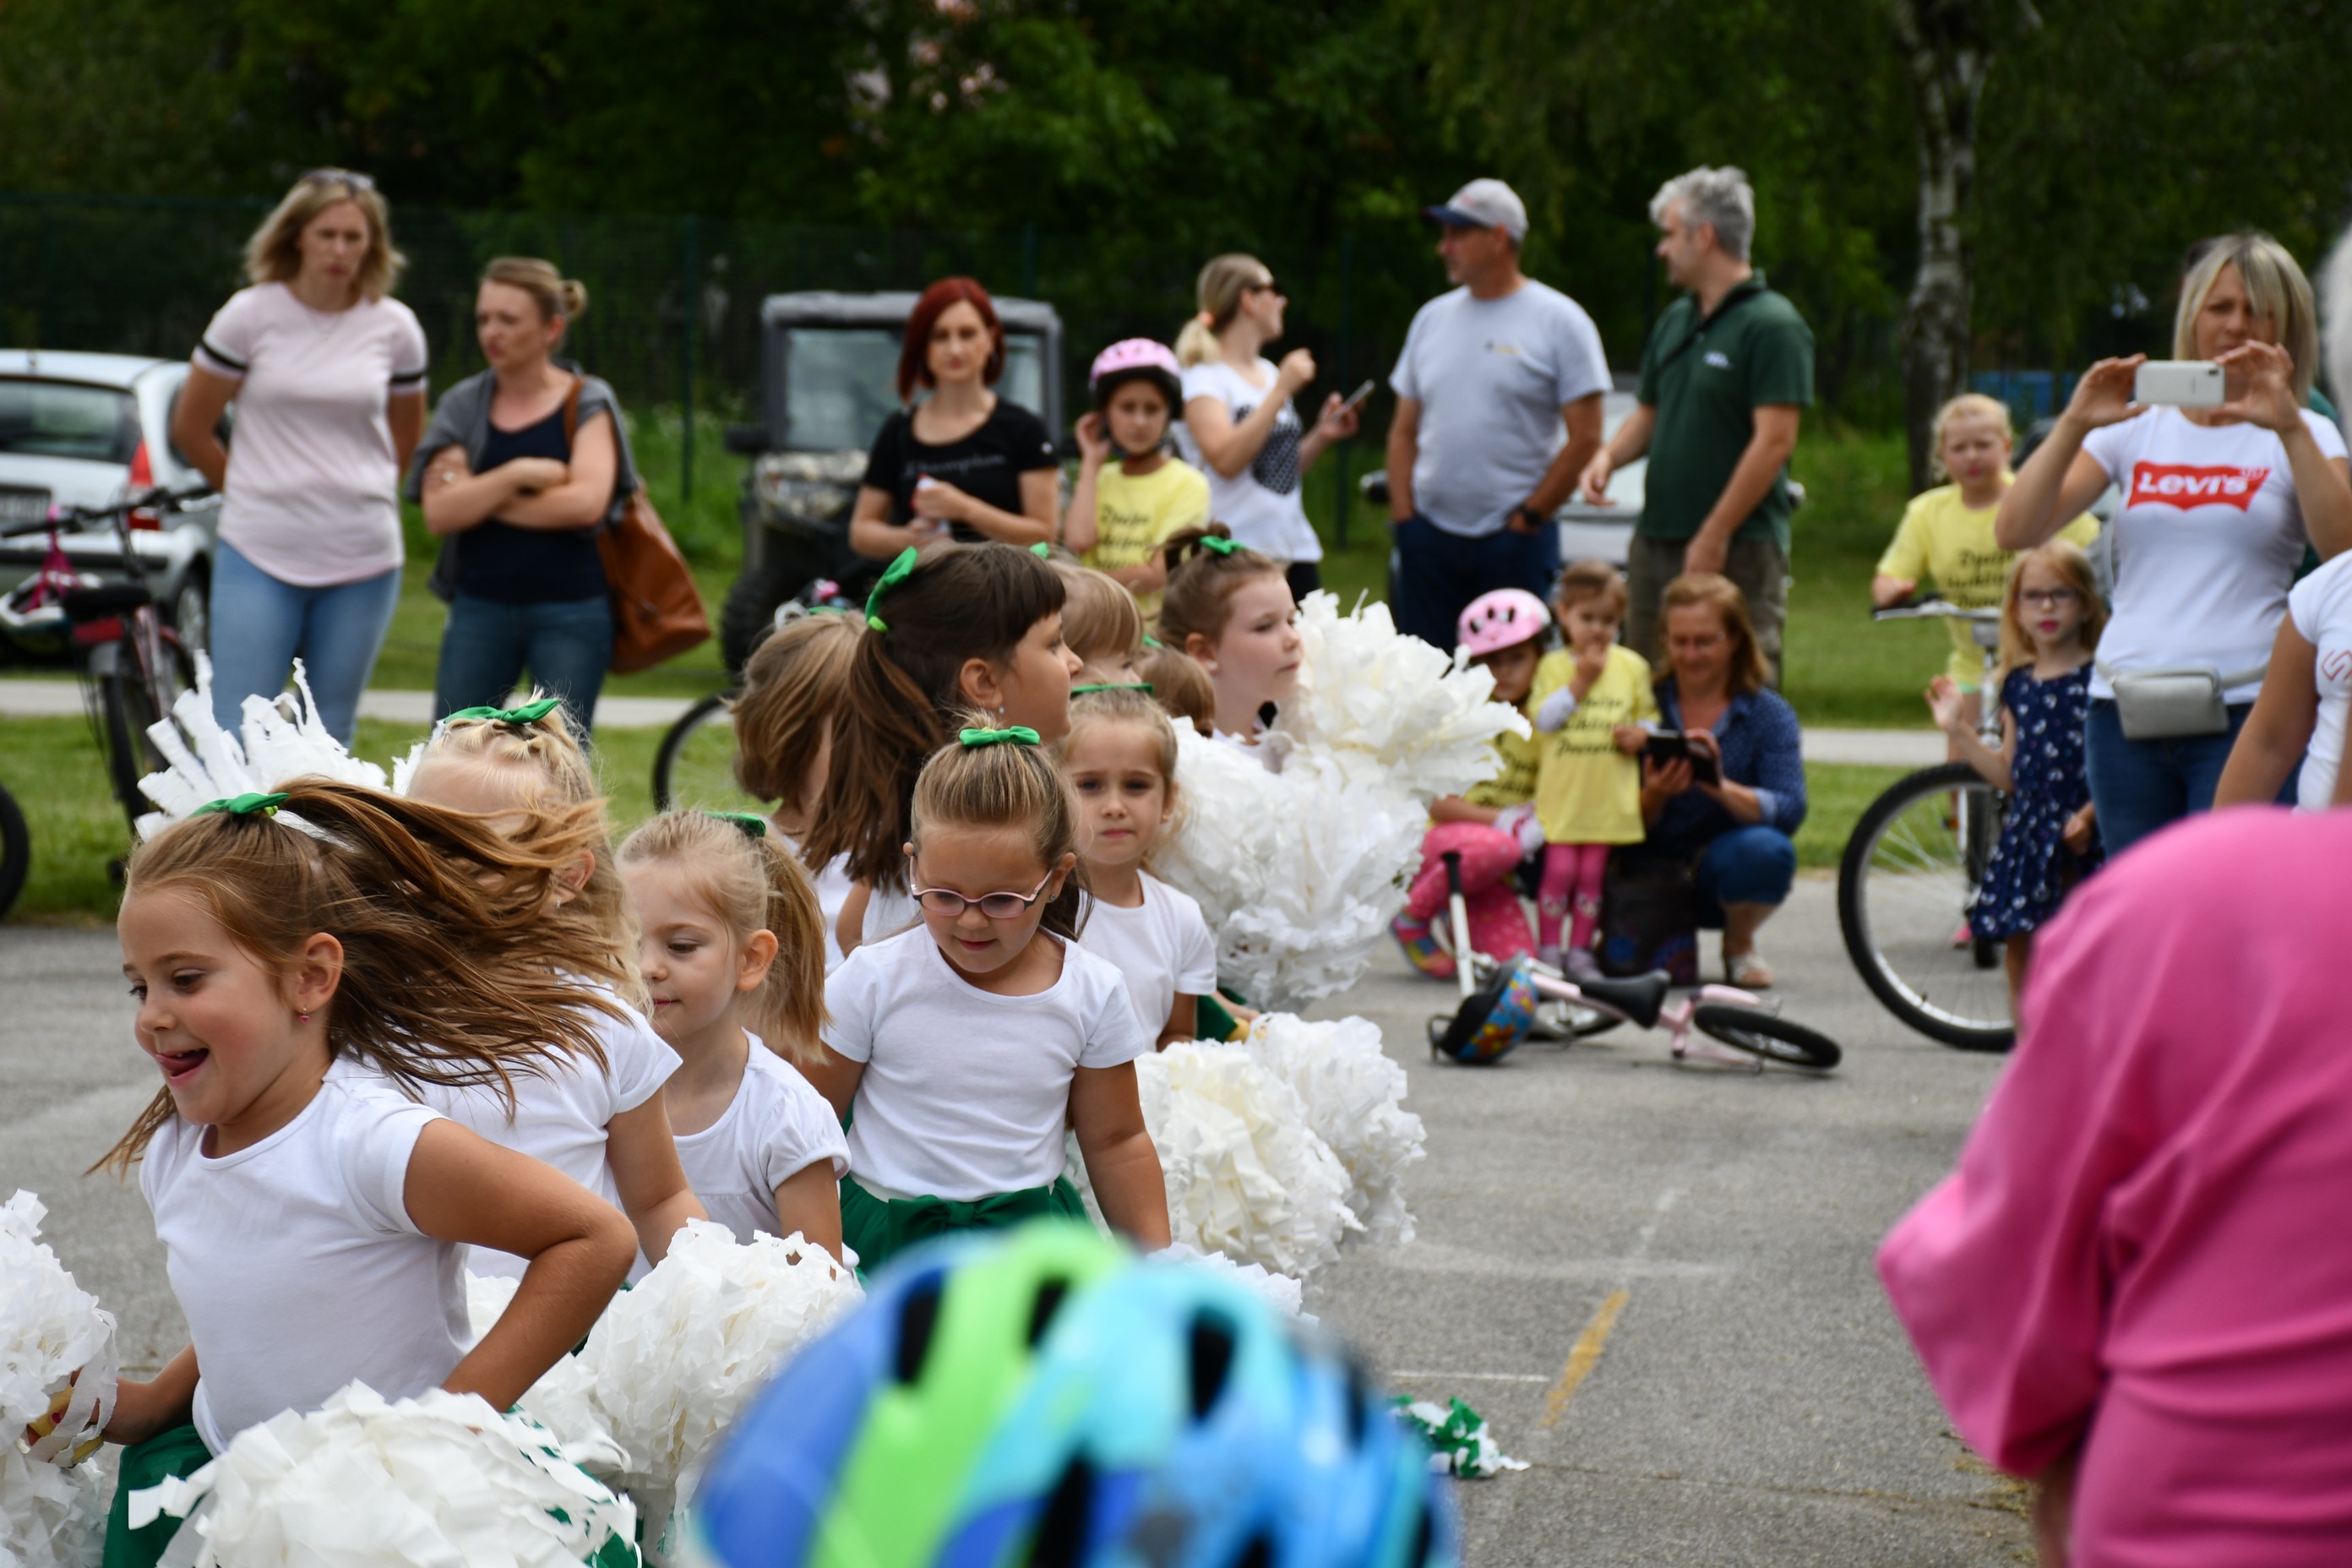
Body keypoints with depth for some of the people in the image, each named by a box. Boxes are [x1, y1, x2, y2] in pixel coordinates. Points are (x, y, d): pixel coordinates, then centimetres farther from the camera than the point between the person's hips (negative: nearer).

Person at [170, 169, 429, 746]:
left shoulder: (394, 327, 3)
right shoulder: (252, 314, -3)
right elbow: (189, 427, 7)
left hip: (363, 561, 2)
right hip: (259, 555, -2)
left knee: (329, 742, 9)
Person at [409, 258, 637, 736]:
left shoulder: (588, 404, 0)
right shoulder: (462, 405, 7)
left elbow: (587, 502, -16)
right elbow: (439, 512, -5)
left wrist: (480, 499, -10)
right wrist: (517, 474, -16)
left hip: (570, 611, -3)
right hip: (480, 607, 3)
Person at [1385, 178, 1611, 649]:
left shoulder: (1560, 322, -3)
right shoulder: (1433, 317, 13)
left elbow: (1586, 437, -7)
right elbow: (1404, 430, 16)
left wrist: (1529, 517, -9)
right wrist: (1403, 514, 5)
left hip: (1514, 540, -5)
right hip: (1430, 536, 5)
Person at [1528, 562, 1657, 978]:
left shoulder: (1631, 666, 8)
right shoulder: (1552, 665, 2)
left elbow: (1649, 717, 13)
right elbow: (1543, 719, -9)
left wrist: (1641, 734, -9)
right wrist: (1580, 682, -14)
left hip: (1610, 795, 2)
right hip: (1562, 790, -2)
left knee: (1592, 874, 6)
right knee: (1559, 869, -5)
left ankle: (1580, 950, 13)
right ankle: (1548, 948, 5)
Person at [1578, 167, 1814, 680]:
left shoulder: (1772, 326, -10)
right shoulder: (1674, 322, 16)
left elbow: (1775, 441, -16)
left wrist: (1714, 536, -18)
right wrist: (1608, 456, 2)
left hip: (1740, 547, -8)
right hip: (1655, 541, 8)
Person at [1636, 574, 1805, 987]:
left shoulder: (1769, 714, -2)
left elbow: (1790, 811, -17)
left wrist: (1722, 787, -35)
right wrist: (1653, 797, -28)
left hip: (1721, 881, 0)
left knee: (1767, 850, -34)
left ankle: (1740, 945, -1)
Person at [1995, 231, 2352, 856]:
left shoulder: (2302, 435, 9)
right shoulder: (2136, 429, 13)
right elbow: (2016, 532, 2)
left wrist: (2289, 427, -17)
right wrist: (2075, 423, -9)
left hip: (2241, 716, -3)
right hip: (2127, 714, 3)